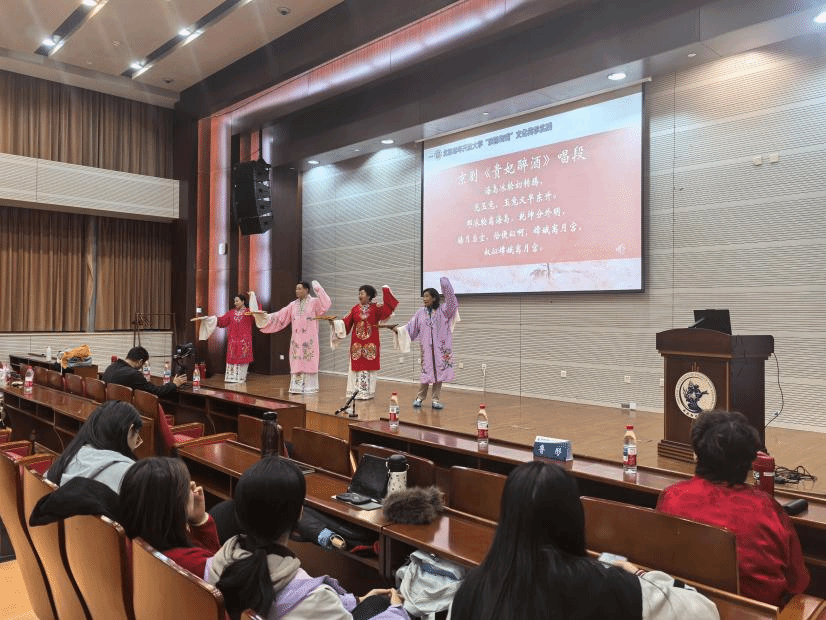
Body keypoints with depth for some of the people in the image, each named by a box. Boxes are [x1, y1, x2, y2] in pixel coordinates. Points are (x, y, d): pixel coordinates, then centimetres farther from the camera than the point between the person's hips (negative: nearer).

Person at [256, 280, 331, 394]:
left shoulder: (314, 302, -2)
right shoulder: (293, 305, 12)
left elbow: (326, 304, -20)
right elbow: (280, 315, 11)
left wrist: (318, 289, -21)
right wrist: (266, 317, 2)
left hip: (309, 339, -4)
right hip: (297, 339, 5)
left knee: (309, 363, -2)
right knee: (296, 363, 4)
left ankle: (309, 387, 5)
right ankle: (297, 387, 9)